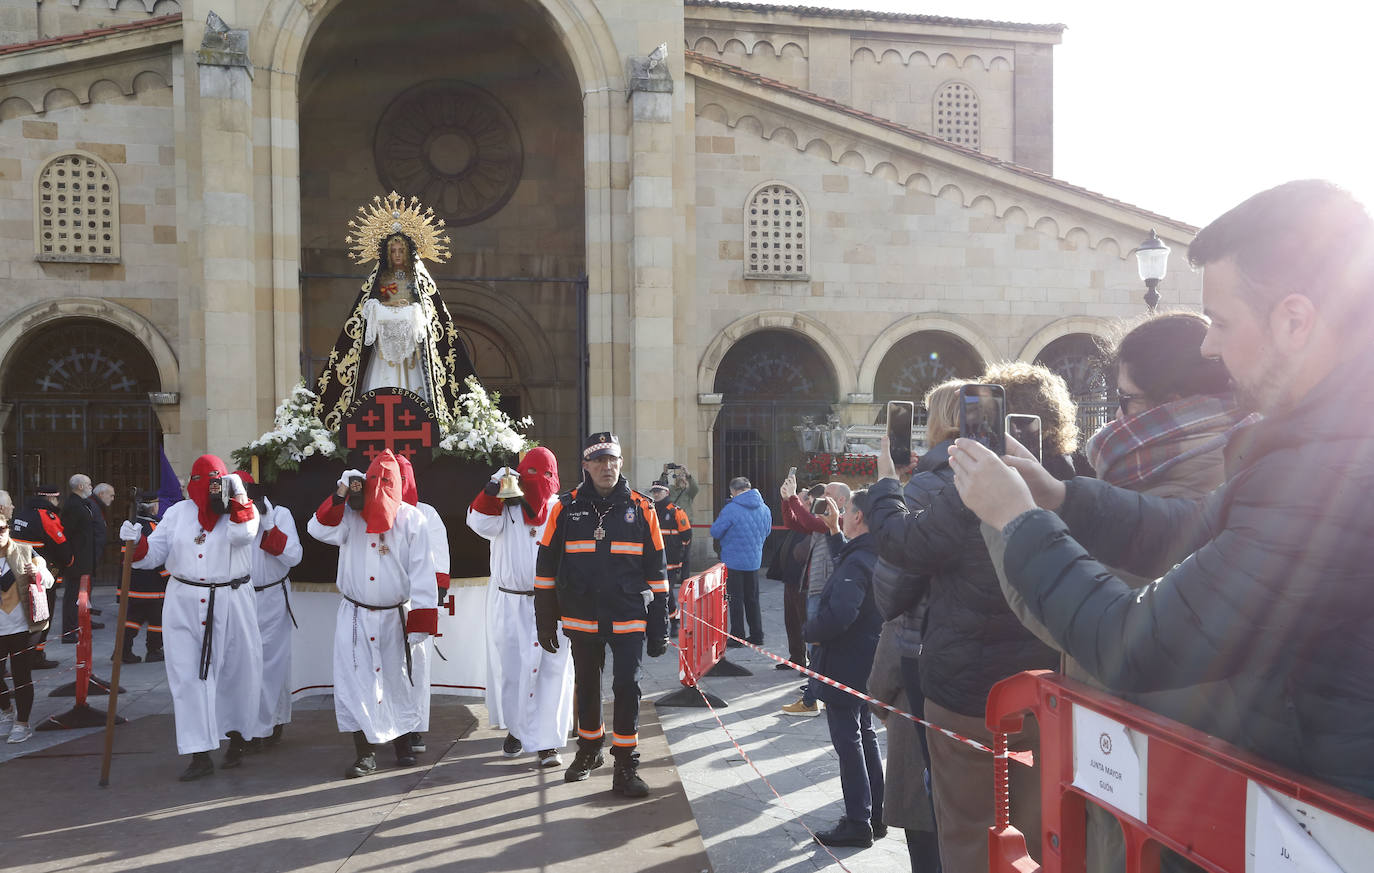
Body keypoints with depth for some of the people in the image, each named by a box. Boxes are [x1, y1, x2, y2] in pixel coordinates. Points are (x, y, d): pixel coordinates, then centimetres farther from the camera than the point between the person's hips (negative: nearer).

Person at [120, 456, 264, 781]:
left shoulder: (243, 511, -1)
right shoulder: (178, 513, 7)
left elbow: (241, 534, -23)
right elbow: (154, 553, 8)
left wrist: (237, 495, -26)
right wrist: (136, 542, -11)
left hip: (230, 605, -2)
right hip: (183, 605, 2)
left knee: (236, 673, 9)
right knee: (188, 677, -1)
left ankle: (236, 738, 31)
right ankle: (200, 755, 4)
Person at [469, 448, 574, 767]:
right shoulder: (505, 506, 2)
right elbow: (481, 523, -17)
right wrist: (492, 489, -29)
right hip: (508, 605, 0)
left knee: (552, 670, -3)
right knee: (510, 667, 10)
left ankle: (547, 742, 5)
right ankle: (516, 729, 32)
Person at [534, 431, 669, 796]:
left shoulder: (640, 509, 0)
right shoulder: (566, 508, 0)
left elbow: (656, 570, 3)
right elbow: (546, 566, 5)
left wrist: (659, 626, 1)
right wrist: (545, 621, 4)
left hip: (628, 619, -1)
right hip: (581, 619, 1)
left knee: (627, 688, -2)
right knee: (586, 687, 16)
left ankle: (626, 765, 10)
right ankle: (589, 750, 36)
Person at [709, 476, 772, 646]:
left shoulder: (731, 509, -18)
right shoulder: (764, 509, 2)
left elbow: (715, 532, -11)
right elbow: (766, 532, 16)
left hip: (733, 561, -6)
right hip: (754, 560, 6)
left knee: (735, 600, 4)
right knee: (752, 599, 15)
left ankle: (737, 636, 8)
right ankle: (757, 635, 20)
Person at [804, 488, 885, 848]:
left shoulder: (857, 562, -24)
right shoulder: (876, 555, 6)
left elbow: (840, 613, -35)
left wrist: (811, 631, -18)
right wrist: (834, 531, 24)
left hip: (844, 663, -10)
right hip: (867, 659, 10)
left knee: (848, 741, 0)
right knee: (864, 735, 18)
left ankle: (858, 824, 8)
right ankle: (874, 816, 28)